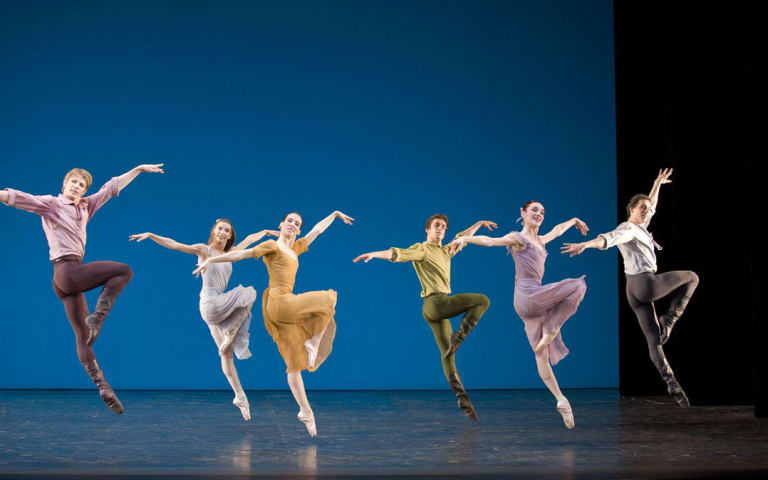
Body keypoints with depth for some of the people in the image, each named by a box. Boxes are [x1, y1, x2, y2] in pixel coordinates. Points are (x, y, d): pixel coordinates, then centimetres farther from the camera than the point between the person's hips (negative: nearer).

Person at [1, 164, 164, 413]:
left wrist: (138, 169, 30)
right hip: (67, 270, -7)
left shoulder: (85, 207, 19)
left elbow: (112, 187, 25)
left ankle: (103, 387, 4)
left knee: (82, 335, 5)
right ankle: (96, 318, -13)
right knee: (123, 271, -8)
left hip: (67, 281, 7)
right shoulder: (50, 204, 1)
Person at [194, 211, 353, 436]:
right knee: (328, 299, -10)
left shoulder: (295, 248, 22)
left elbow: (316, 230, 34)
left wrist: (334, 214, 46)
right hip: (277, 302, -7)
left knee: (295, 363, 5)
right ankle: (313, 342, -1)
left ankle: (305, 411, 5)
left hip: (287, 306, 7)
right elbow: (240, 254, -1)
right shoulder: (272, 246, 2)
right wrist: (210, 260, -5)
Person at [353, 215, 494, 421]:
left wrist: (479, 223, 50)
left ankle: (463, 399, 5)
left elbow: (462, 238, 40)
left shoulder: (445, 251, 22)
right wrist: (374, 254, -32)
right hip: (435, 302, -8)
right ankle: (457, 338, -12)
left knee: (447, 355, 5)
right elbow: (397, 254, -17)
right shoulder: (421, 249, -2)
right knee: (482, 301, -8)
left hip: (438, 309, 8)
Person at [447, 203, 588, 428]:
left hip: (535, 302, 8)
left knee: (541, 353, 6)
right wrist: (465, 238, -35)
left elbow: (557, 230, 43)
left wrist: (574, 221, 61)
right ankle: (551, 331, -10)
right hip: (527, 296, -8)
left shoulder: (540, 241, 22)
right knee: (578, 286, -12)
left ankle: (561, 400, 7)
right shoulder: (517, 238, -2)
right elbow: (490, 241, -18)